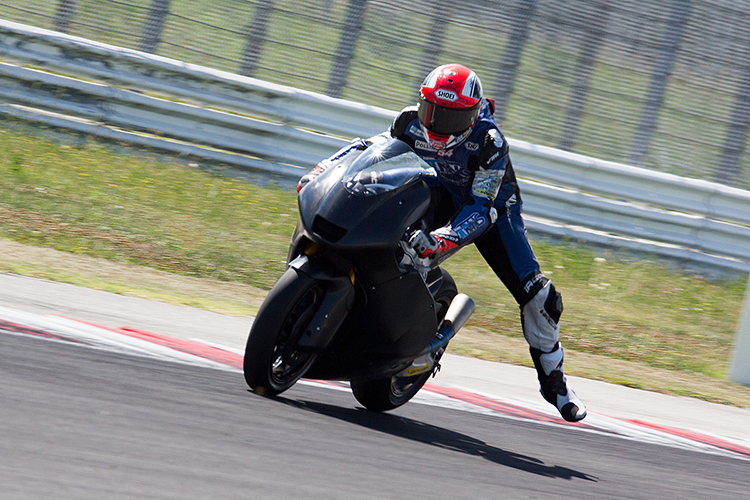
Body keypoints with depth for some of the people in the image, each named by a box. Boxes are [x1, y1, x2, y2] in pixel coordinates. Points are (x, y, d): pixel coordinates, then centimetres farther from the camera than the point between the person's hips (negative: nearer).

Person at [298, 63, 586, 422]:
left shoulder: (489, 142, -34)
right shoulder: (411, 123, -22)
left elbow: (481, 208, -40)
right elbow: (373, 147, -5)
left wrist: (442, 239, -57)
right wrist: (322, 169, -21)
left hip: (493, 207, -4)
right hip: (440, 201, 4)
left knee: (536, 295, -12)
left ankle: (552, 378, 6)